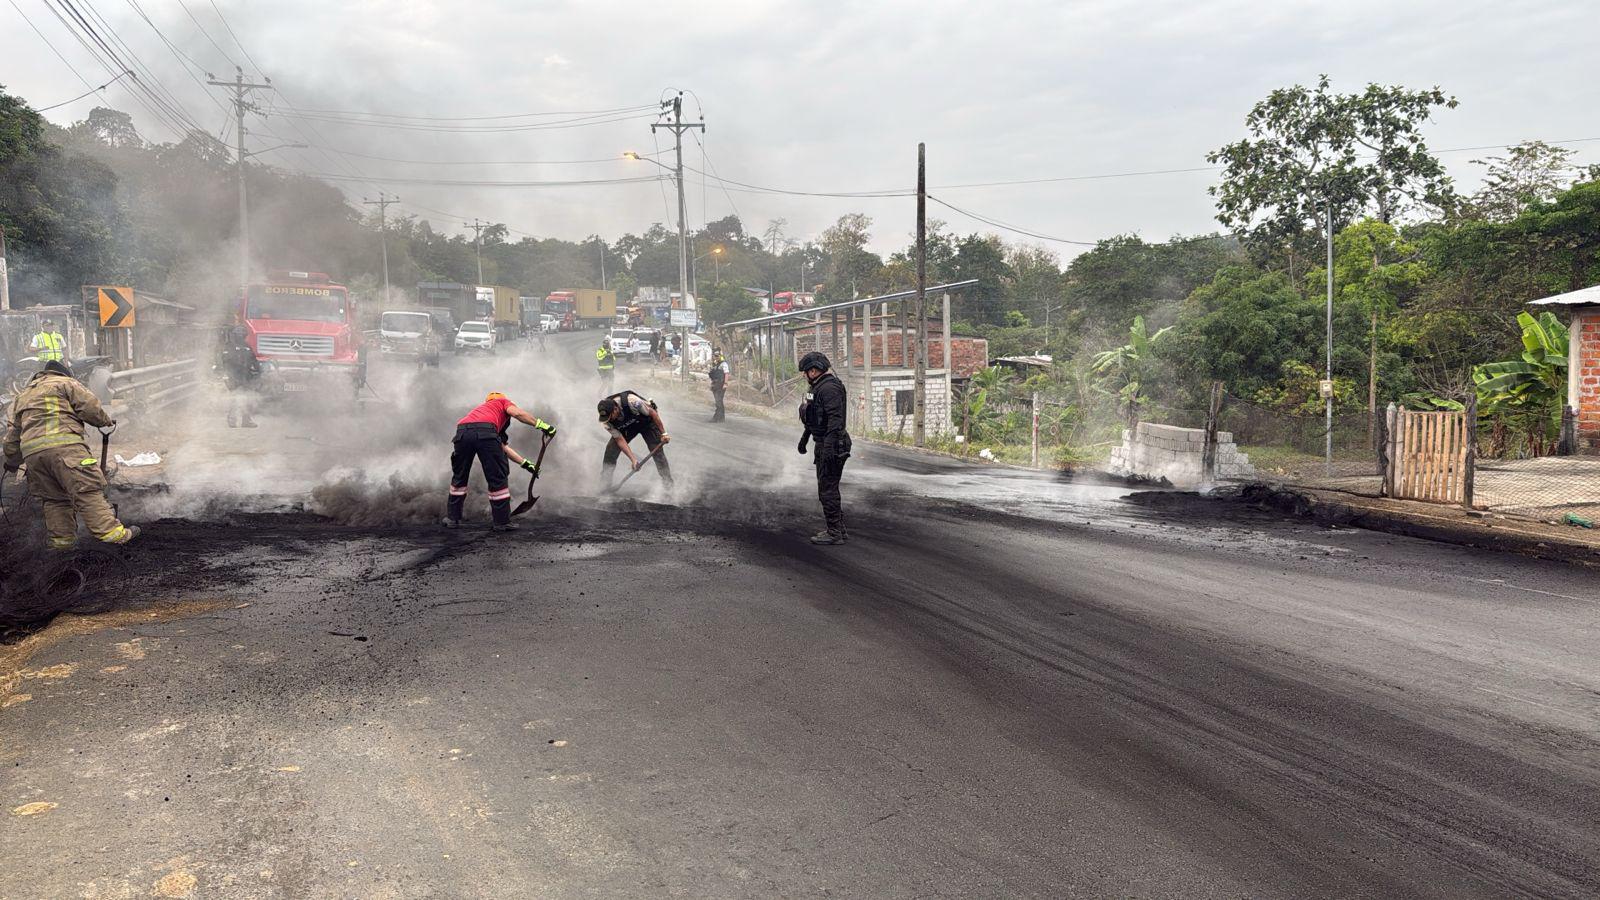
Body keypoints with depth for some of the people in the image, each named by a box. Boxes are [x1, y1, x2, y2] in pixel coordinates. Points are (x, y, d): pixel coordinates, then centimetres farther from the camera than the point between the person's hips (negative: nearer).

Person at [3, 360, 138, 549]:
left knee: (53, 498, 15)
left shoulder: (22, 396, 33)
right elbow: (90, 407, 1)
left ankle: (62, 539, 13)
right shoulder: (66, 383, 15)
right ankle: (111, 532, -15)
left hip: (31, 451, 6)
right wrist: (106, 421, 18)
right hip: (64, 445, -6)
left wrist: (12, 462, 38)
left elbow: (12, 435, 31)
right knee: (88, 490, -10)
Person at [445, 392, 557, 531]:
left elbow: (503, 447, 43)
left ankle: (452, 518, 30)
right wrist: (541, 424, 5)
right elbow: (517, 412, 5)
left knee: (459, 477, 23)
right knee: (498, 478, 7)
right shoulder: (503, 402, 32)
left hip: (461, 431, 6)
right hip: (485, 432, -6)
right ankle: (502, 522, 12)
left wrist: (525, 463, 45)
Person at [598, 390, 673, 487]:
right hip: (627, 427, 3)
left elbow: (652, 413, -26)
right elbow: (619, 439, -22)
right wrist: (633, 459, -29)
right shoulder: (606, 419, -27)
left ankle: (668, 483, -4)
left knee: (657, 450, -15)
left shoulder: (631, 401, -40)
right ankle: (604, 482, -1)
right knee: (611, 449, -13)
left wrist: (663, 433, -21)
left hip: (647, 421, -3)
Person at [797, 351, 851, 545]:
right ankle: (838, 528, 25)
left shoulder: (829, 388, -18)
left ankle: (835, 534, -1)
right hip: (823, 444, 11)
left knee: (827, 490, -6)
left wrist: (829, 446, -31)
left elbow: (835, 418, -26)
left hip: (832, 445, -11)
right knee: (827, 488, 17)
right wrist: (804, 437, 36)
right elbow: (815, 417, 28)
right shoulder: (819, 387, 16)